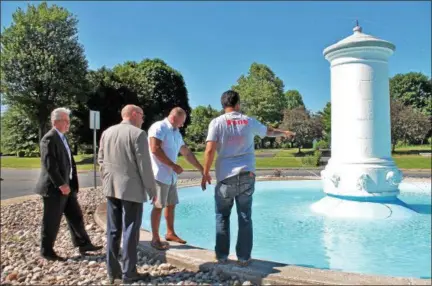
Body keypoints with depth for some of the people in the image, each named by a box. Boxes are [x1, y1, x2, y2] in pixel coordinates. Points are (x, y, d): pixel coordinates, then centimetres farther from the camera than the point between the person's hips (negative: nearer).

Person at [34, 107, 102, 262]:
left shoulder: (63, 137, 14)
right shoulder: (49, 139, -16)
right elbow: (50, 165, -22)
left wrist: (71, 183, 12)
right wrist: (61, 185, -21)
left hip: (66, 185, 9)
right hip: (54, 187, -9)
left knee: (76, 216, 14)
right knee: (52, 222, 4)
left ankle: (83, 244, 24)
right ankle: (46, 251, 19)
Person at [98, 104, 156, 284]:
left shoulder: (106, 132, 10)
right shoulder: (138, 134, -10)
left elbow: (101, 160, 15)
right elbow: (144, 165, -12)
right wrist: (151, 190, -5)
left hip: (111, 188, 6)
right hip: (131, 189, -6)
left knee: (113, 230, 12)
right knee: (130, 232, 2)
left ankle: (112, 271, 20)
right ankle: (128, 273, 10)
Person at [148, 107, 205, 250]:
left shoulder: (177, 133, 15)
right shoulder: (159, 127, -10)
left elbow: (187, 153, 20)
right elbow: (155, 149, -21)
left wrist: (202, 169, 18)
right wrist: (173, 166, -19)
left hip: (171, 176, 8)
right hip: (159, 174, -8)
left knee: (171, 205, 14)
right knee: (158, 206, -2)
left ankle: (170, 233, 28)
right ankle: (155, 239, 8)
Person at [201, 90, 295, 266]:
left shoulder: (217, 122, -2)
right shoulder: (249, 122, 8)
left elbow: (210, 150, -11)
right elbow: (269, 131, 26)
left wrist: (206, 173, 0)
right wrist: (284, 133, 46)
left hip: (226, 177, -2)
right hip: (247, 176, 2)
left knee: (222, 217, 11)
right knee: (245, 217, 9)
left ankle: (222, 256, 17)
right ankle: (244, 257, 15)